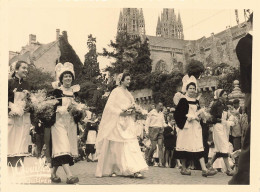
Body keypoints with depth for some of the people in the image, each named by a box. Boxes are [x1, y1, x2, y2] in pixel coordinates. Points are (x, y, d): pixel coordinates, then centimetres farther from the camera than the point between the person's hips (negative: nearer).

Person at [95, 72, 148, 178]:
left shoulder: (129, 94, 17)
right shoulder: (116, 91, -3)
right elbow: (109, 106, -9)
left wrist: (131, 111, 2)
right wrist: (121, 112, -17)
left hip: (128, 123, 6)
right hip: (117, 122, -6)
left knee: (132, 145, -6)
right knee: (115, 146, 0)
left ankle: (134, 170, -10)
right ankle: (111, 169, 11)